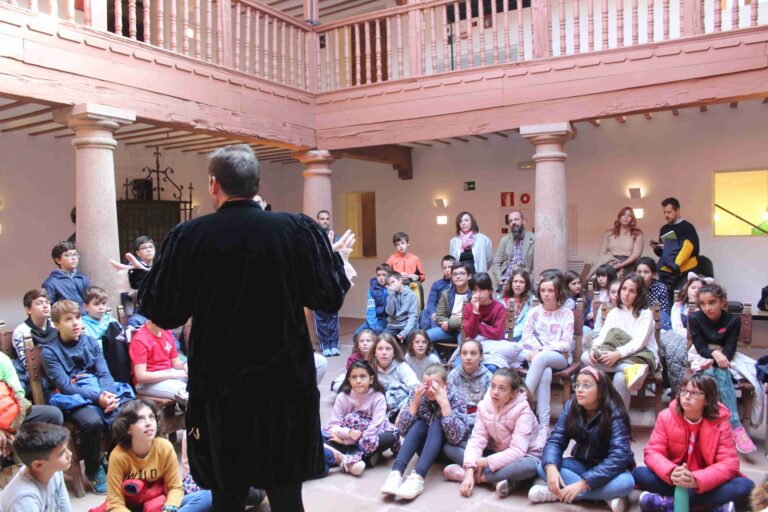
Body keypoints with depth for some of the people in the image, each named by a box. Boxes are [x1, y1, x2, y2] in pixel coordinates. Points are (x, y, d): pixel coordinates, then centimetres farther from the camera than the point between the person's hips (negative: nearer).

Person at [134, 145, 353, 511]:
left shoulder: (187, 237, -7)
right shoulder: (300, 230, -7)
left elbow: (163, 314, -1)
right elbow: (329, 300, -2)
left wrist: (144, 279, 19)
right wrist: (337, 257, 16)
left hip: (219, 389, 1)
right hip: (286, 386, 0)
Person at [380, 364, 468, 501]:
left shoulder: (456, 397, -20)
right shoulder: (416, 392, -12)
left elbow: (456, 437, -32)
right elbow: (403, 430, -17)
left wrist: (444, 403, -38)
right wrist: (415, 401, -27)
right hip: (425, 446, 3)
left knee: (436, 424, -31)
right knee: (418, 425, -27)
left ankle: (417, 478, -46)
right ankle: (396, 473, -41)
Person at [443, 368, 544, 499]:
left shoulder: (522, 411, -25)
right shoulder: (484, 406, -12)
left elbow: (517, 451, -31)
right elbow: (477, 440, -17)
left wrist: (485, 462, -28)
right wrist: (470, 470, -31)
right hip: (496, 451, 5)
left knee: (529, 466, -42)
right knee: (449, 447, -11)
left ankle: (478, 476, -25)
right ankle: (499, 478, -24)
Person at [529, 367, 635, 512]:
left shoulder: (615, 414, -23)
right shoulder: (571, 407, -10)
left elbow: (619, 455, -33)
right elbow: (555, 441, -13)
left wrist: (583, 483, -41)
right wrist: (551, 467, -36)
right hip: (582, 464, 4)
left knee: (625, 483, -37)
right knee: (543, 468, -20)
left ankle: (558, 493, -28)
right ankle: (606, 496, -25)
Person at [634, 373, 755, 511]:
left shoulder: (720, 423, -10)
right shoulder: (666, 417, -9)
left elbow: (729, 462, -17)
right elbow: (652, 452, -13)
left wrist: (696, 480, -35)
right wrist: (672, 473, -37)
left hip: (706, 483, 0)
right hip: (673, 481, 0)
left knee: (745, 485, -28)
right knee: (640, 474, -26)